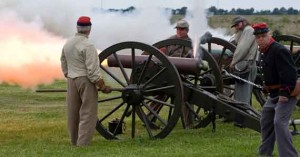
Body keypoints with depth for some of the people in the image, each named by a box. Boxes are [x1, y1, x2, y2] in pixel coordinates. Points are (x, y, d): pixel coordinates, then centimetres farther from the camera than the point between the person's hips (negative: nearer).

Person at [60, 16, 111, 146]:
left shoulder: (67, 44, 7)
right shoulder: (88, 46, -17)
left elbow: (64, 66, 15)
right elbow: (92, 71, -19)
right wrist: (103, 86, -12)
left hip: (72, 81, 8)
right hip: (86, 81, -7)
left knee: (73, 113, 14)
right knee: (87, 114, -5)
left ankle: (75, 141, 25)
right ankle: (83, 144, -9)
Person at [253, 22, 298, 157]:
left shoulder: (279, 50, -19)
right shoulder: (264, 52, 12)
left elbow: (289, 73, -26)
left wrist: (285, 92, -28)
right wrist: (267, 88, 16)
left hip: (285, 94, -11)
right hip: (273, 94, 11)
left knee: (279, 122, -21)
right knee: (266, 121, 18)